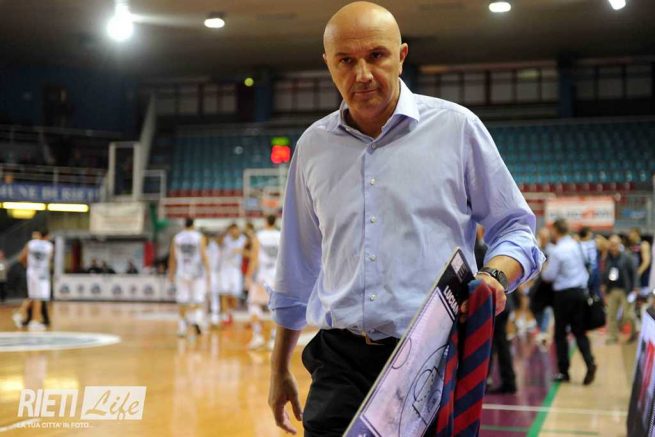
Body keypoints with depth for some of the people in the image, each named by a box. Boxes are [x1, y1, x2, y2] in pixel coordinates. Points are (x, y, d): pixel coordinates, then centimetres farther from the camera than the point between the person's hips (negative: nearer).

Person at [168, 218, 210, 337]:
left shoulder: (176, 238, 3)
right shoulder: (199, 237, -3)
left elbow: (172, 258, 7)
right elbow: (204, 256, -7)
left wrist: (171, 273, 16)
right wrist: (207, 273, -3)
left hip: (182, 273, 2)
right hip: (197, 273, -2)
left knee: (182, 301, 7)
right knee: (198, 300, 6)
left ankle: (182, 328, 9)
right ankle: (196, 319, -18)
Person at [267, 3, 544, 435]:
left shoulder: (457, 127, -1)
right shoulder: (313, 146, 9)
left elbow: (515, 228, 6)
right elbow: (297, 269, 17)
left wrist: (494, 277, -17)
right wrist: (279, 369, 20)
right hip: (342, 365, 2)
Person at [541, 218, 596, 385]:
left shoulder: (557, 251, -14)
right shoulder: (577, 246, 6)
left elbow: (549, 275, -12)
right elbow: (586, 263, 16)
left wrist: (544, 267, 8)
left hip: (564, 294, -6)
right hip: (581, 291, 6)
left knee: (560, 333, 5)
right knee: (579, 332, 10)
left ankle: (563, 371, 7)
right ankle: (590, 363, -10)